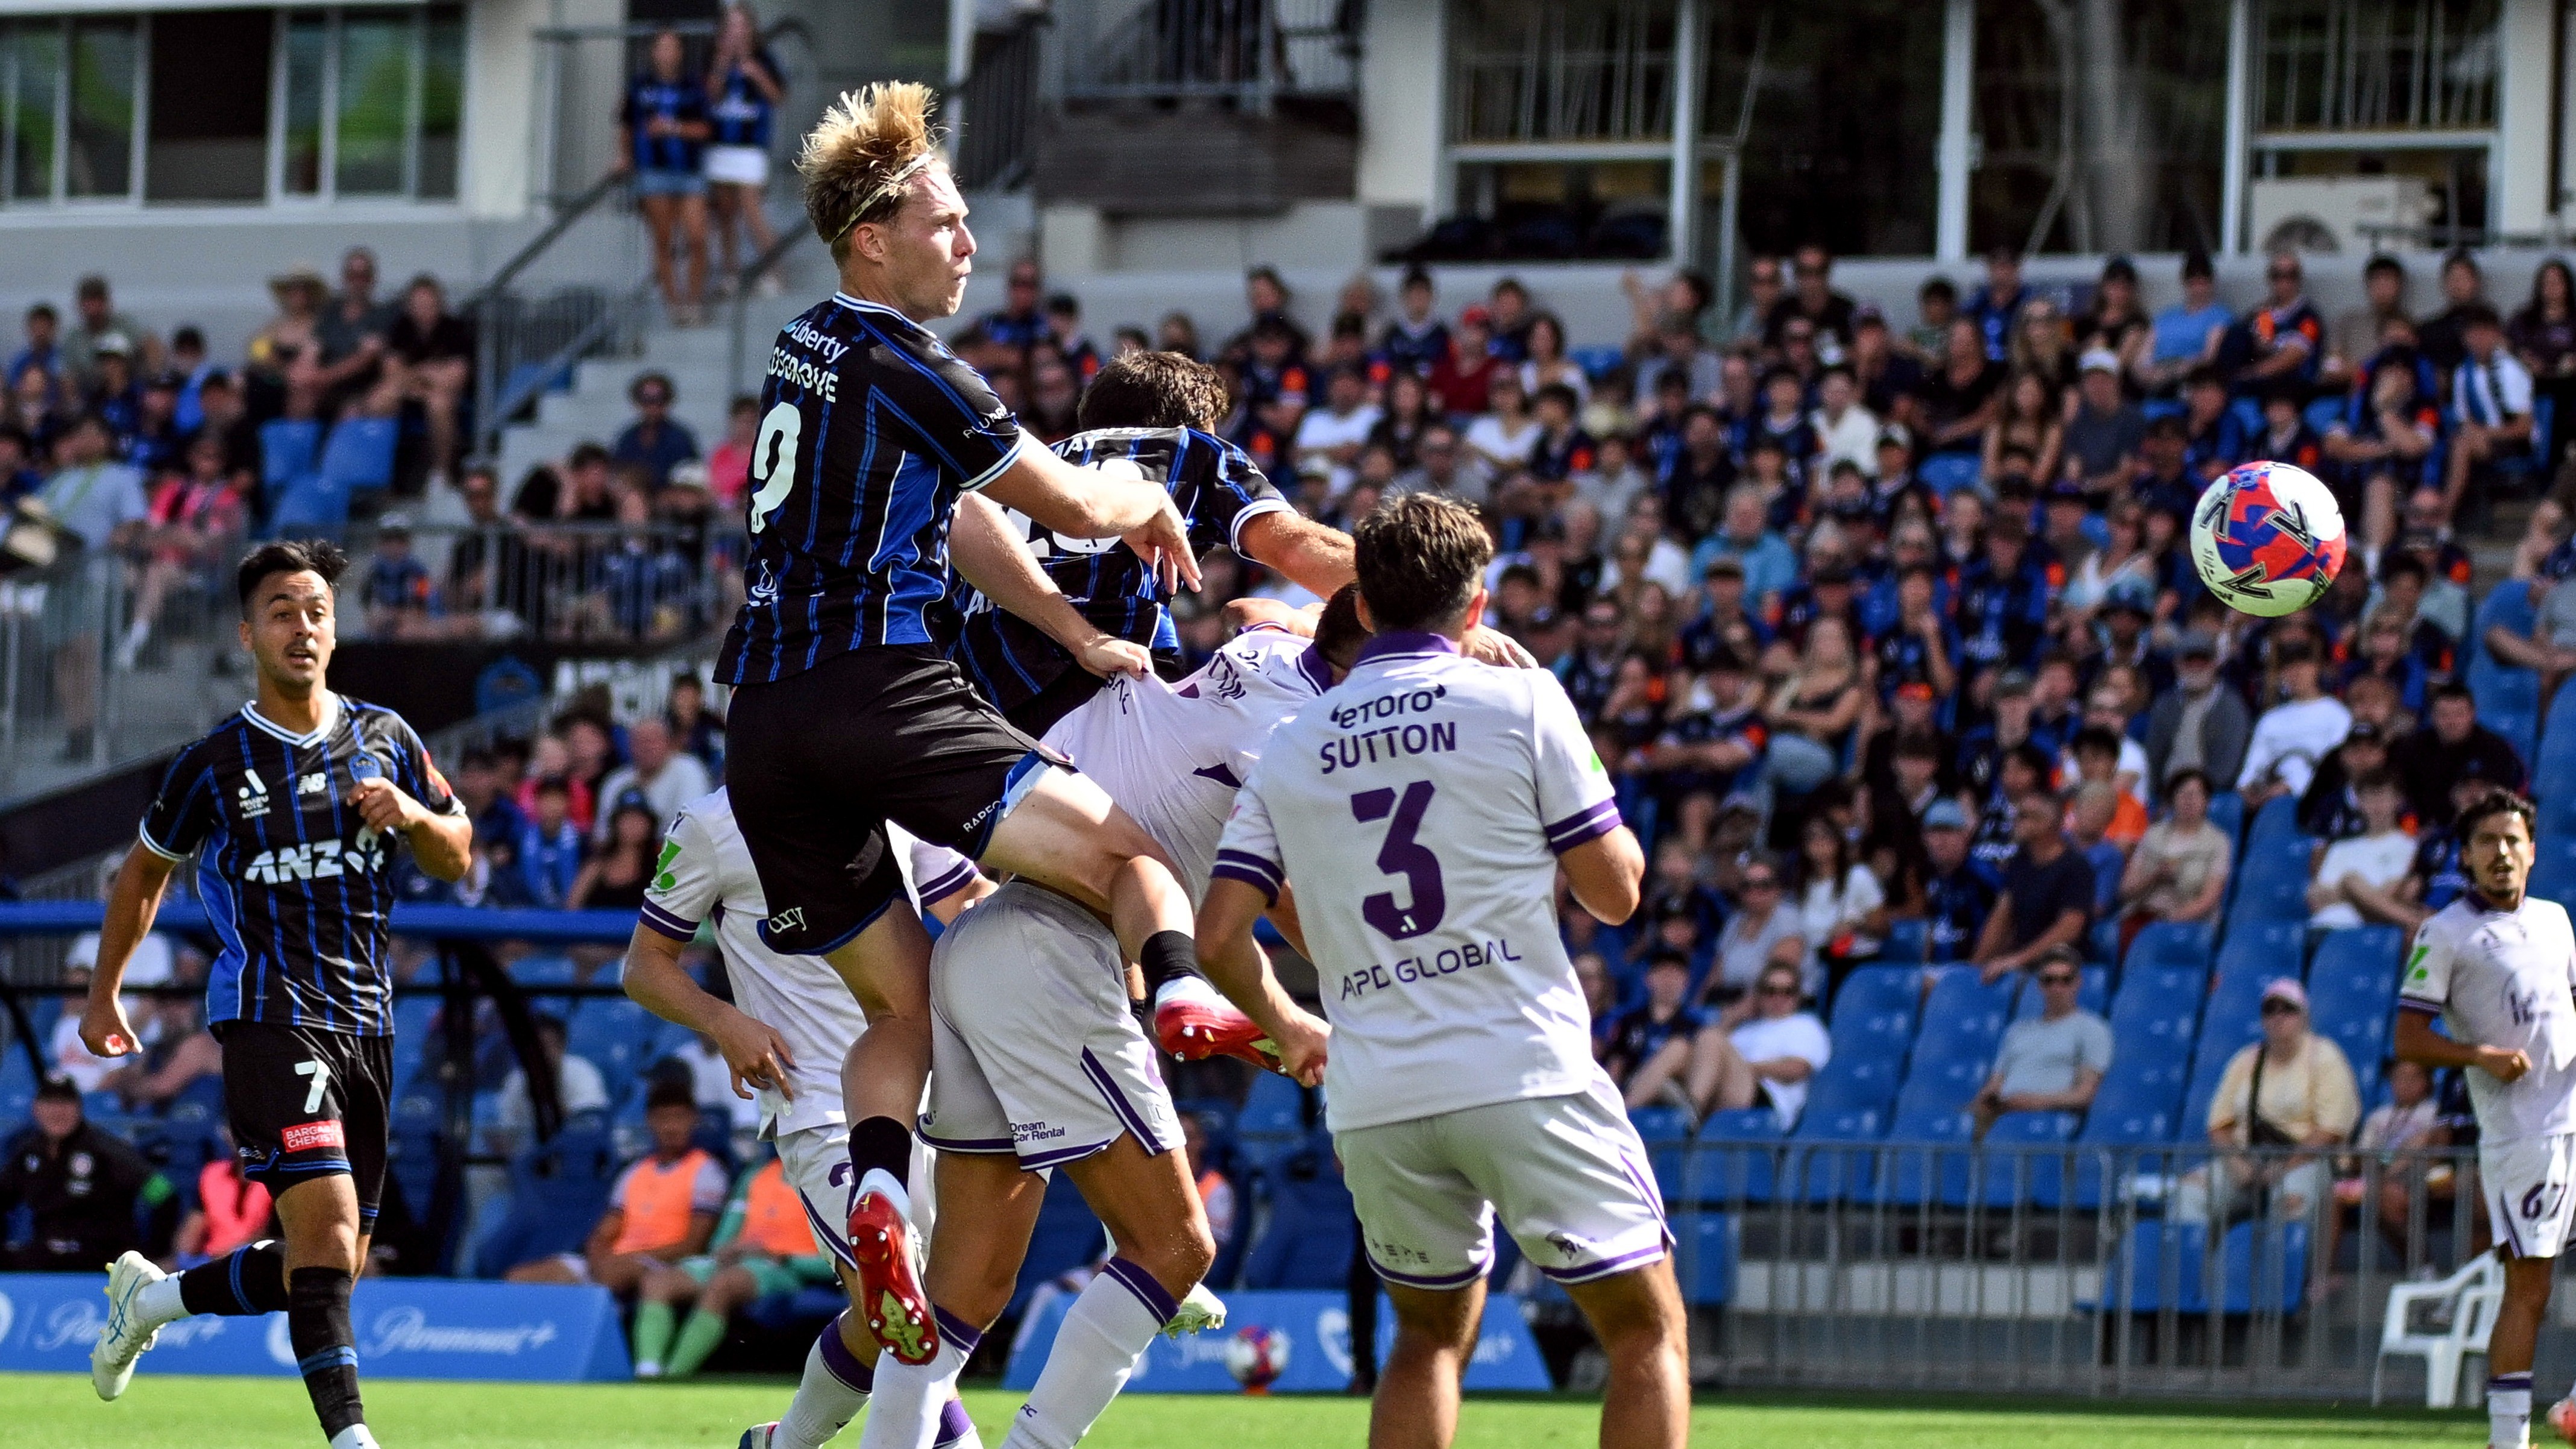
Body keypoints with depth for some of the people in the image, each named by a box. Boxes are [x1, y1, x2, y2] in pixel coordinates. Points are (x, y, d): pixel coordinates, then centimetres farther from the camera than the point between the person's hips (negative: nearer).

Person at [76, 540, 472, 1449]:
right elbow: (146, 871, 15)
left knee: (328, 1268, 9)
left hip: (366, 1022, 5)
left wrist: (411, 814, -8)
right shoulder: (215, 763, 0)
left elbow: (457, 857, 15)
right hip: (269, 1016, -5)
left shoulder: (384, 739, 9)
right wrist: (104, 995, 20)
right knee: (327, 1230, -22)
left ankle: (151, 1297, 32)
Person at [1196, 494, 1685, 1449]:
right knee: (1647, 1330, 4)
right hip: (1525, 1075, -4)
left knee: (1431, 1335, 23)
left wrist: (1286, 1028, 27)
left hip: (1374, 1106, 4)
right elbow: (1615, 892, 2)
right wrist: (1607, 815, 23)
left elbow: (1217, 938, 7)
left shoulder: (1289, 750, 11)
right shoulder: (1523, 702, 0)